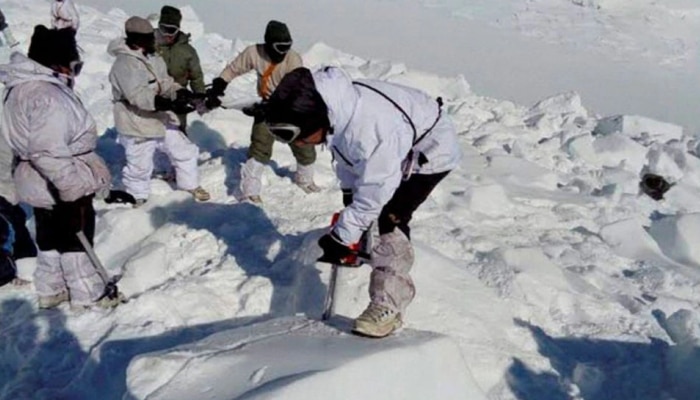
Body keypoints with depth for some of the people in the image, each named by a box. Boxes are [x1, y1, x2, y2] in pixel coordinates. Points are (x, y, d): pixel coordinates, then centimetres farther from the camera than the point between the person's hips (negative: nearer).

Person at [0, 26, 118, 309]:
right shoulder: (47, 96, -26)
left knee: (51, 238, 20)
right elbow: (46, 151, -33)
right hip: (62, 186, -10)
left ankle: (50, 290, 33)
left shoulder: (24, 87, 9)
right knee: (76, 239, 4)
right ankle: (87, 295, 18)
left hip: (41, 184, 10)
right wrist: (69, 185, -29)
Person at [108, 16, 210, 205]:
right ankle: (137, 198, 35)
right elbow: (138, 96, -35)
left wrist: (179, 92, -14)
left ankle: (191, 185, 36)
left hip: (162, 121, 8)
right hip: (137, 126, -8)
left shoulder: (153, 57, 5)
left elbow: (164, 82, 9)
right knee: (139, 167, 9)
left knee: (185, 151, 15)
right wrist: (169, 104, -46)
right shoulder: (124, 64, -24)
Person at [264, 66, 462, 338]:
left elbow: (373, 193, -35)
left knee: (390, 218, -22)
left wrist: (342, 237, -27)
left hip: (431, 151, -9)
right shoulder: (335, 113, -19)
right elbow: (346, 158, 0)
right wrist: (348, 196, 4)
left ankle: (388, 306, -14)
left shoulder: (369, 129, -44)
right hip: (398, 147, 9)